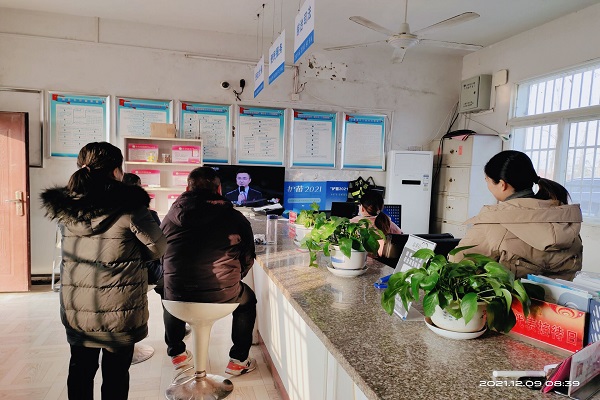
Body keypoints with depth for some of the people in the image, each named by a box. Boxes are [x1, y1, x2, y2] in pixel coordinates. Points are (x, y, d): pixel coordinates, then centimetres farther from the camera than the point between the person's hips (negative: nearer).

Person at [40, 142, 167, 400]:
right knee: (115, 374, 13)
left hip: (76, 306, 4)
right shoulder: (128, 205, -18)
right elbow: (158, 246, -11)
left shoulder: (63, 206, -3)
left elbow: (71, 248, 10)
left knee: (80, 370, 20)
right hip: (119, 309, -4)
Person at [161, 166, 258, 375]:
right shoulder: (236, 218, 0)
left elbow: (158, 255, 15)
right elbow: (248, 259, 7)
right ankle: (238, 360, 31)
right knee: (248, 299, 31)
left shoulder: (171, 216, 5)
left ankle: (176, 353, 48)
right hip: (223, 295, -2)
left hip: (178, 294, 3)